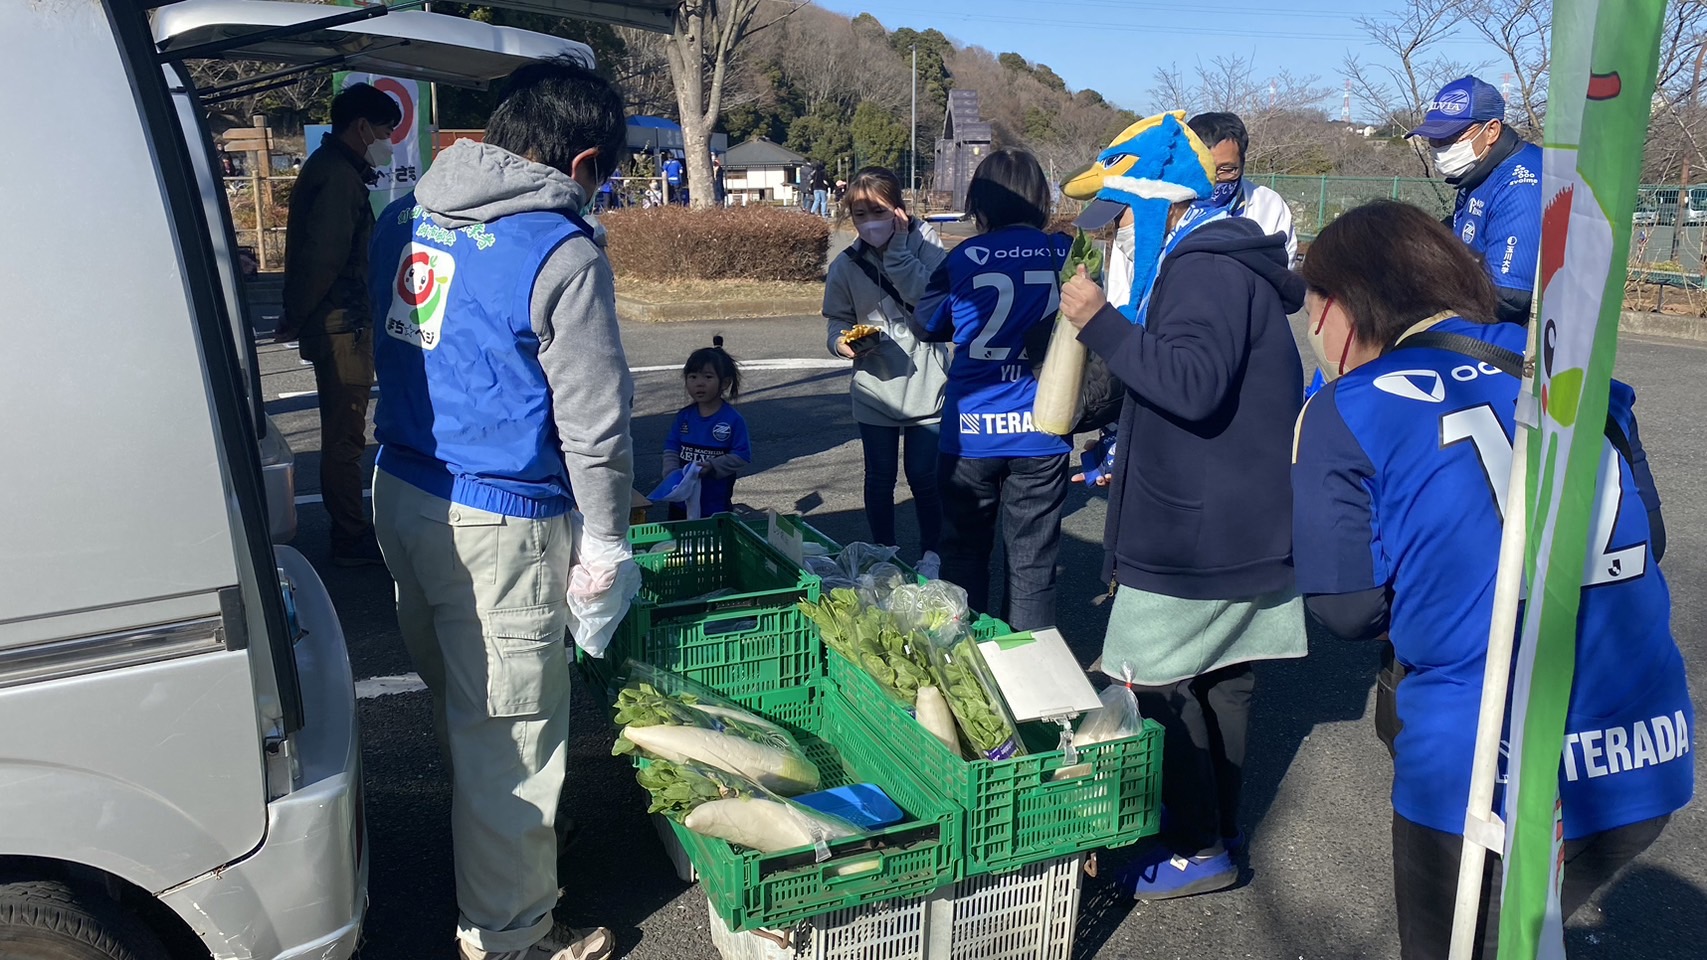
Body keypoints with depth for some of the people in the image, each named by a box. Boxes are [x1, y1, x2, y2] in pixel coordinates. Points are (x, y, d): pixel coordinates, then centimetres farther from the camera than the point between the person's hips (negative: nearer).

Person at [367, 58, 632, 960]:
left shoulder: (405, 217, 5)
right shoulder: (561, 252, -18)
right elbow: (595, 417, -15)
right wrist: (603, 538, -3)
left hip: (403, 491, 8)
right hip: (497, 523, -8)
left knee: (456, 701, 26)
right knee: (507, 730, 6)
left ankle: (484, 841, 50)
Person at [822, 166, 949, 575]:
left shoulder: (925, 243, -7)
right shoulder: (846, 266, -1)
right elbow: (838, 320, 8)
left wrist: (896, 249, -21)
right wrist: (842, 341, -13)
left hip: (926, 384, -2)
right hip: (875, 389, 2)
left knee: (923, 476, 5)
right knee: (880, 478, 11)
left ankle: (931, 554, 25)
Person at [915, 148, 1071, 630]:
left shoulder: (965, 259, -8)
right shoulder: (1064, 254, -3)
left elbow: (927, 327, 7)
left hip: (973, 428, -1)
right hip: (1041, 429, 1)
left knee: (965, 553, 15)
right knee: (1032, 561, 9)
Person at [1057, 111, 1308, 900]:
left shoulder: (1205, 269, -18)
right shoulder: (1225, 260, 17)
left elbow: (1193, 383, -31)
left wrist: (1101, 323, -26)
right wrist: (1133, 464, 28)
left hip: (1197, 535, -11)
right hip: (1244, 528, 11)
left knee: (1162, 683, -1)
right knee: (1222, 680, 16)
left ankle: (1202, 848, 11)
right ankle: (1217, 833, 29)